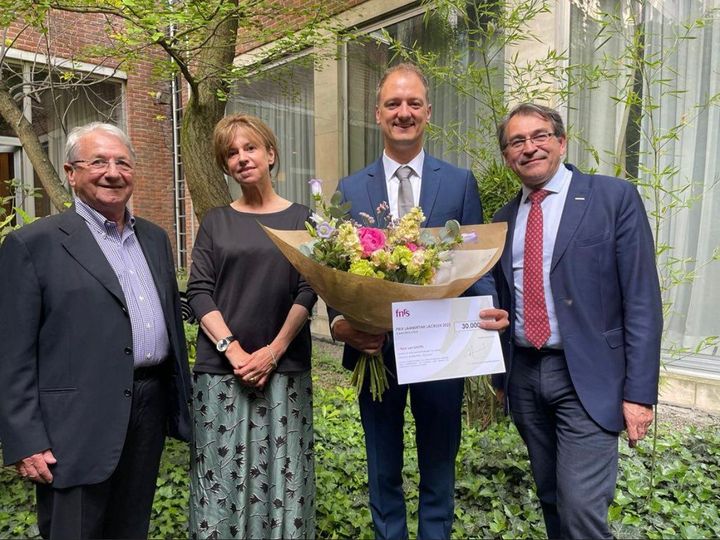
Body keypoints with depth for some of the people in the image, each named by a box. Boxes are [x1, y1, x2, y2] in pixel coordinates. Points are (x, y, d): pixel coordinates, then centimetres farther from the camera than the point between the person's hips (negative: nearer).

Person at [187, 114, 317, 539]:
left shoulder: (301, 219, 6)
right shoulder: (216, 222, 9)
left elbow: (307, 293, -1)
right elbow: (199, 291, 1)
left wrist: (272, 352, -11)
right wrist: (232, 349, -11)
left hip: (284, 370, -1)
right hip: (221, 369, 1)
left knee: (282, 475, 4)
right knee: (222, 475, 5)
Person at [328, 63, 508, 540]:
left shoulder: (460, 182, 2)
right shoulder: (350, 190, 4)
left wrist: (488, 308, -19)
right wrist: (341, 322, -17)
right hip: (375, 349, 1)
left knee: (439, 473, 17)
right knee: (383, 474, 19)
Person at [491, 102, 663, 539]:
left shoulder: (615, 197, -5)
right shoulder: (505, 219, 9)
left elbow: (642, 301, -8)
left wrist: (640, 391, -12)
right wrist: (498, 376, 15)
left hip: (587, 375, -4)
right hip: (524, 373, 5)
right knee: (550, 499, 18)